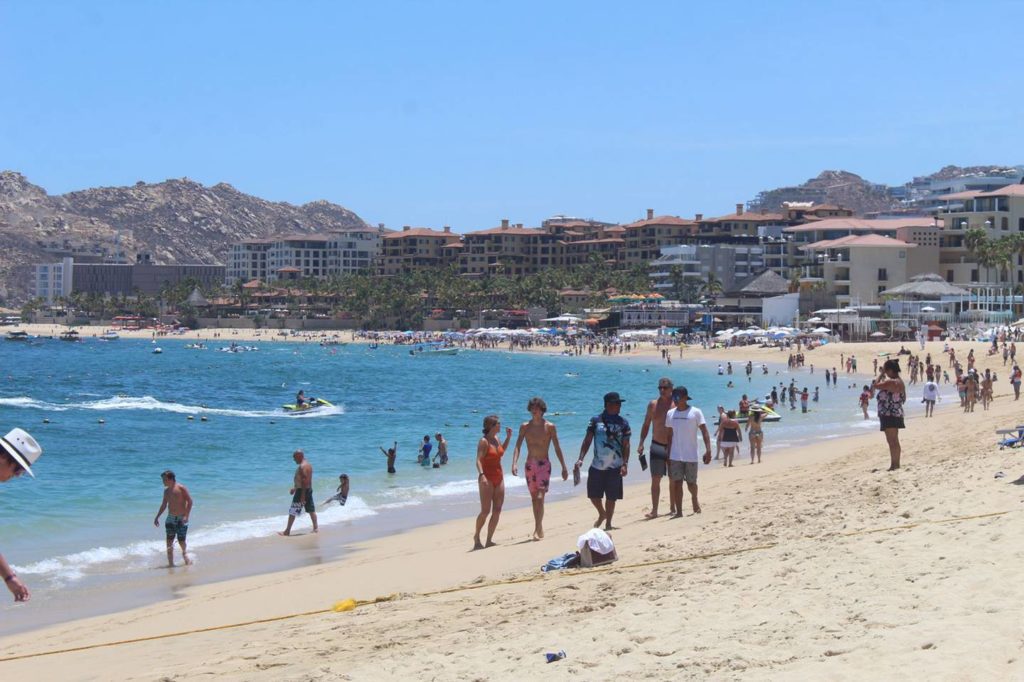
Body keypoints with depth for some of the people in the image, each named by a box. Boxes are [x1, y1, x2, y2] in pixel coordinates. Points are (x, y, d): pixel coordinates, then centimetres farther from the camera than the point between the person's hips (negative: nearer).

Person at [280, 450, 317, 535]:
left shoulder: (302, 467, -18)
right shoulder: (308, 464, 14)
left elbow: (304, 481, -25)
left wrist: (303, 495, -26)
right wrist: (295, 488, 28)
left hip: (302, 490, -10)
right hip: (309, 490, 10)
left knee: (292, 511, -5)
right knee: (311, 510, 13)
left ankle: (287, 531, -3)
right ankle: (315, 528, 15)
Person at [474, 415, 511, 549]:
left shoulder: (496, 439, 10)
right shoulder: (484, 441, -11)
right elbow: (478, 460, -20)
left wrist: (508, 437, 21)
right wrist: (482, 475, -35)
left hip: (499, 478, 8)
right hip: (487, 479, -8)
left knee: (497, 511, 3)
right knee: (485, 511, -10)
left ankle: (489, 540, 8)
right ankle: (477, 536, 7)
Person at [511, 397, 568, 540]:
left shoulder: (550, 427, -3)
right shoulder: (525, 426, 2)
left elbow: (557, 448, 1)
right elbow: (518, 446, -5)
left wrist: (564, 467, 0)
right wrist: (514, 463, -20)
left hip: (544, 464, -3)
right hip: (530, 464, 3)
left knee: (540, 497, -15)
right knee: (534, 498, 10)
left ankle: (538, 528, -18)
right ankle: (539, 528, 19)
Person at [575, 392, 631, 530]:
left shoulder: (623, 423, 0)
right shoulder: (596, 421, 0)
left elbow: (626, 445, 0)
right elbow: (587, 441, 1)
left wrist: (625, 464, -10)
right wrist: (580, 459, -8)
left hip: (614, 467, 0)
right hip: (597, 466, 1)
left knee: (611, 497, 3)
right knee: (593, 495, 5)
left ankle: (608, 523, 18)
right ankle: (602, 514, 34)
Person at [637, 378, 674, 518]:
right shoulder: (653, 405, 3)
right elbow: (646, 425, 9)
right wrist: (641, 444, 2)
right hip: (657, 446, 1)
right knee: (655, 479, -2)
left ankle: (673, 508, 21)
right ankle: (654, 510, -1)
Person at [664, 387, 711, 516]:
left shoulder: (695, 412, -6)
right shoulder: (670, 414, 6)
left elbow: (704, 432, -9)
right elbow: (669, 434, 11)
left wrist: (708, 450, -19)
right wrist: (667, 454, 10)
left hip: (691, 456, -3)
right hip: (675, 456, 3)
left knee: (691, 483, 8)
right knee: (676, 483, -3)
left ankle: (694, 500, 38)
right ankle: (679, 511, -1)